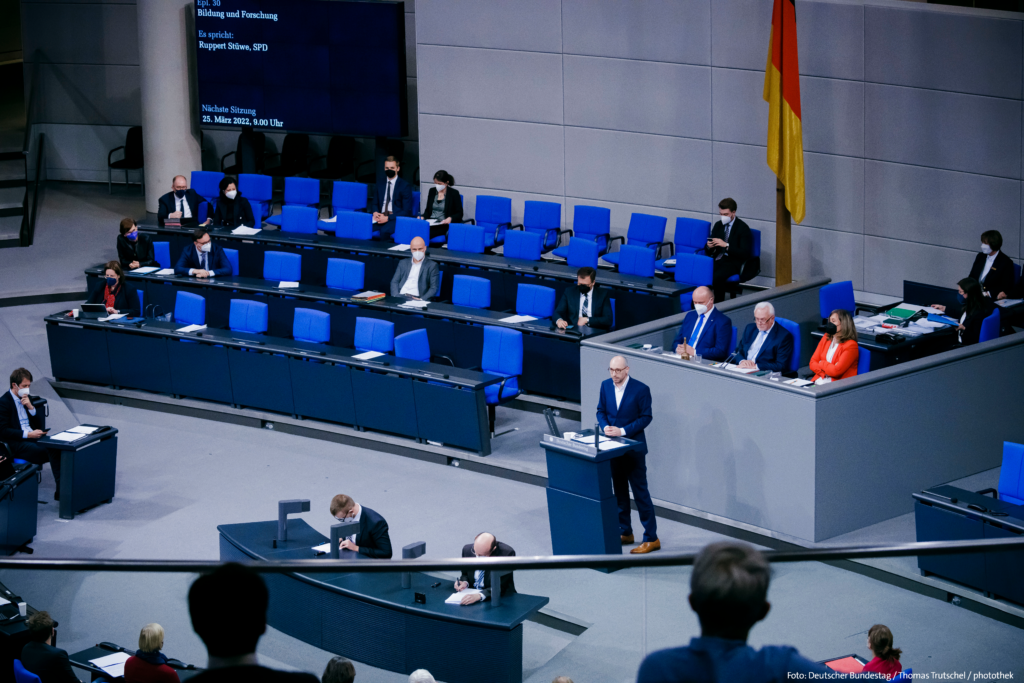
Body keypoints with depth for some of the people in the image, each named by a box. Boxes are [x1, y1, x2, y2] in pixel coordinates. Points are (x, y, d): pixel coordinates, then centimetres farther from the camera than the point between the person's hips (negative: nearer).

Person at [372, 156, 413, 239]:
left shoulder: (405, 186, 2)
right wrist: (375, 213, -3)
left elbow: (406, 211, -4)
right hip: (380, 217, 4)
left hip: (396, 218, -4)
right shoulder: (380, 185, 20)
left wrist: (388, 218, -15)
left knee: (384, 231, -38)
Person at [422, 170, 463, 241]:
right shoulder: (432, 191, 15)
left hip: (443, 224, -5)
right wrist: (423, 217, -1)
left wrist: (450, 218, -19)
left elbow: (459, 213, 2)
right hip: (431, 223, 5)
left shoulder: (454, 193, 1)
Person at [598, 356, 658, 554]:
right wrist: (605, 427, -12)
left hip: (633, 448, -6)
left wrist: (622, 431, -19)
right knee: (619, 492, 15)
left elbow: (646, 417, -12)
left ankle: (651, 539, 2)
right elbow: (601, 411, 9)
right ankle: (625, 533, 27)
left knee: (640, 493, -3)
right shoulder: (605, 386, 2)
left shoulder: (640, 389, -14)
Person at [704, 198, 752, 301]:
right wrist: (709, 247, -6)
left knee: (716, 277, -36)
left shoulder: (743, 228, -2)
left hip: (733, 263, -5)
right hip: (717, 260, 5)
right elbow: (708, 252, 19)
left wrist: (726, 245, -22)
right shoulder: (718, 225, 16)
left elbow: (744, 254, -12)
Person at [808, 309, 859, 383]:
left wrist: (821, 363, 1)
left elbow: (836, 371, -15)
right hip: (818, 381, 7)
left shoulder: (851, 346, -8)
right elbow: (813, 362, 10)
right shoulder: (826, 338, 13)